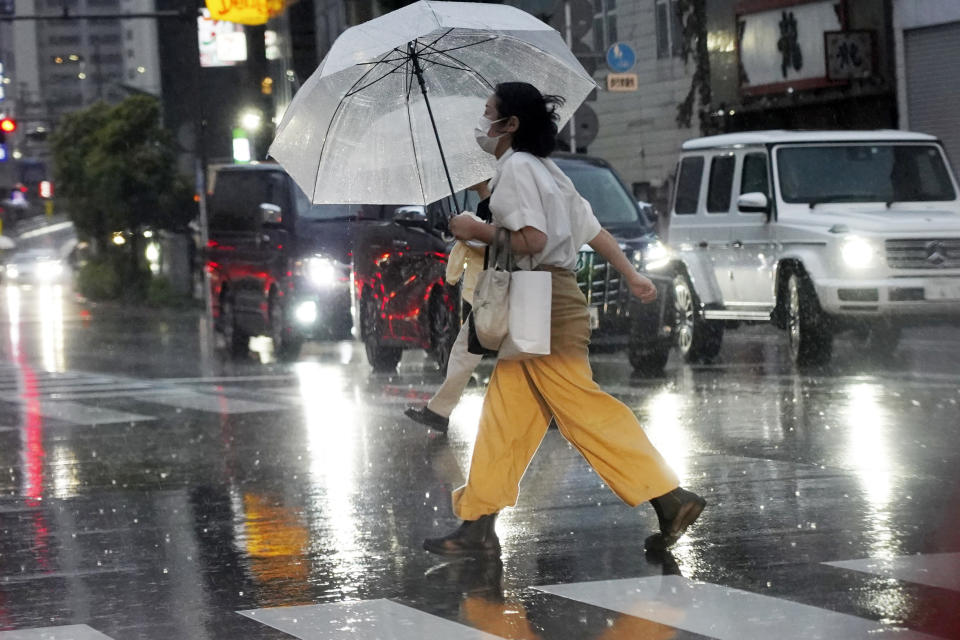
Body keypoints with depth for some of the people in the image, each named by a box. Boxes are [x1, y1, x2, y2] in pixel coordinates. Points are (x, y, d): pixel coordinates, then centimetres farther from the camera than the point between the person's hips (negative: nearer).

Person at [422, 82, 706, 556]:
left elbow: (533, 238, -20)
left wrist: (478, 231, -9)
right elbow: (592, 228, 19)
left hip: (545, 303, -10)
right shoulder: (540, 168, 19)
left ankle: (669, 498, -9)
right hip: (530, 311, 10)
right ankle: (478, 528, 9)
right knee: (503, 414, 8)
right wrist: (632, 276, 21)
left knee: (583, 409, -10)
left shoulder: (517, 167, -11)